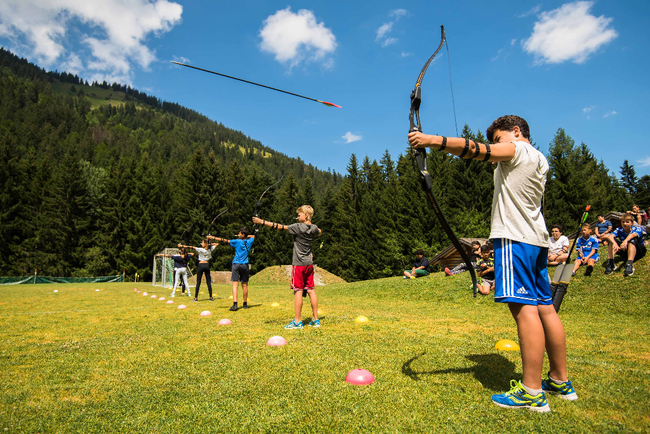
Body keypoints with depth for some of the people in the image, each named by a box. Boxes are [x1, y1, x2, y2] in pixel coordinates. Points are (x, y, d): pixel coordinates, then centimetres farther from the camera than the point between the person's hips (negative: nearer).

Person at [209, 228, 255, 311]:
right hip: (245, 265, 3)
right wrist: (246, 236, 22)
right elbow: (253, 236, 32)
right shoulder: (249, 242, 9)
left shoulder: (237, 242, 0)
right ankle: (245, 304, 18)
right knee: (244, 285, 9)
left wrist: (213, 237, 2)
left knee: (235, 284, -8)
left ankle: (235, 304, -20)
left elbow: (225, 240, -3)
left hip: (236, 264, -3)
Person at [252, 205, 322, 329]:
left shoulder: (298, 227, -12)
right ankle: (315, 319, 13)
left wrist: (262, 221, -13)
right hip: (309, 264, 7)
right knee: (311, 290, 9)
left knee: (298, 291, -3)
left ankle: (297, 321, 0)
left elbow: (280, 227, -15)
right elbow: (319, 232, 32)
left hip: (299, 264, -7)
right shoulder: (314, 228, 6)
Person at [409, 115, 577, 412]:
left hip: (515, 238, -10)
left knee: (524, 307, -13)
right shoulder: (541, 160, 24)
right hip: (536, 238, 10)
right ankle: (560, 381, 20)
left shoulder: (517, 149, -2)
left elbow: (478, 151, -18)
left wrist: (432, 141, -27)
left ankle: (532, 393, -12)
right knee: (544, 307, 11)